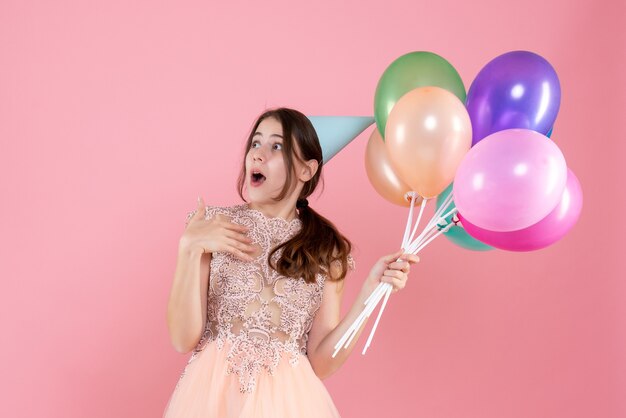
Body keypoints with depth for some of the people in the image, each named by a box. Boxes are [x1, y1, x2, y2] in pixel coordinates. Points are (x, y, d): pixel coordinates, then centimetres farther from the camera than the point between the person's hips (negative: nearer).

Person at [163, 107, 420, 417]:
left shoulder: (328, 251, -1)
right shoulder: (212, 226, -2)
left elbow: (322, 363, -6)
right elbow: (183, 340, -9)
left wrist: (370, 292, -14)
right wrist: (190, 248, -17)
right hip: (212, 392, 0)